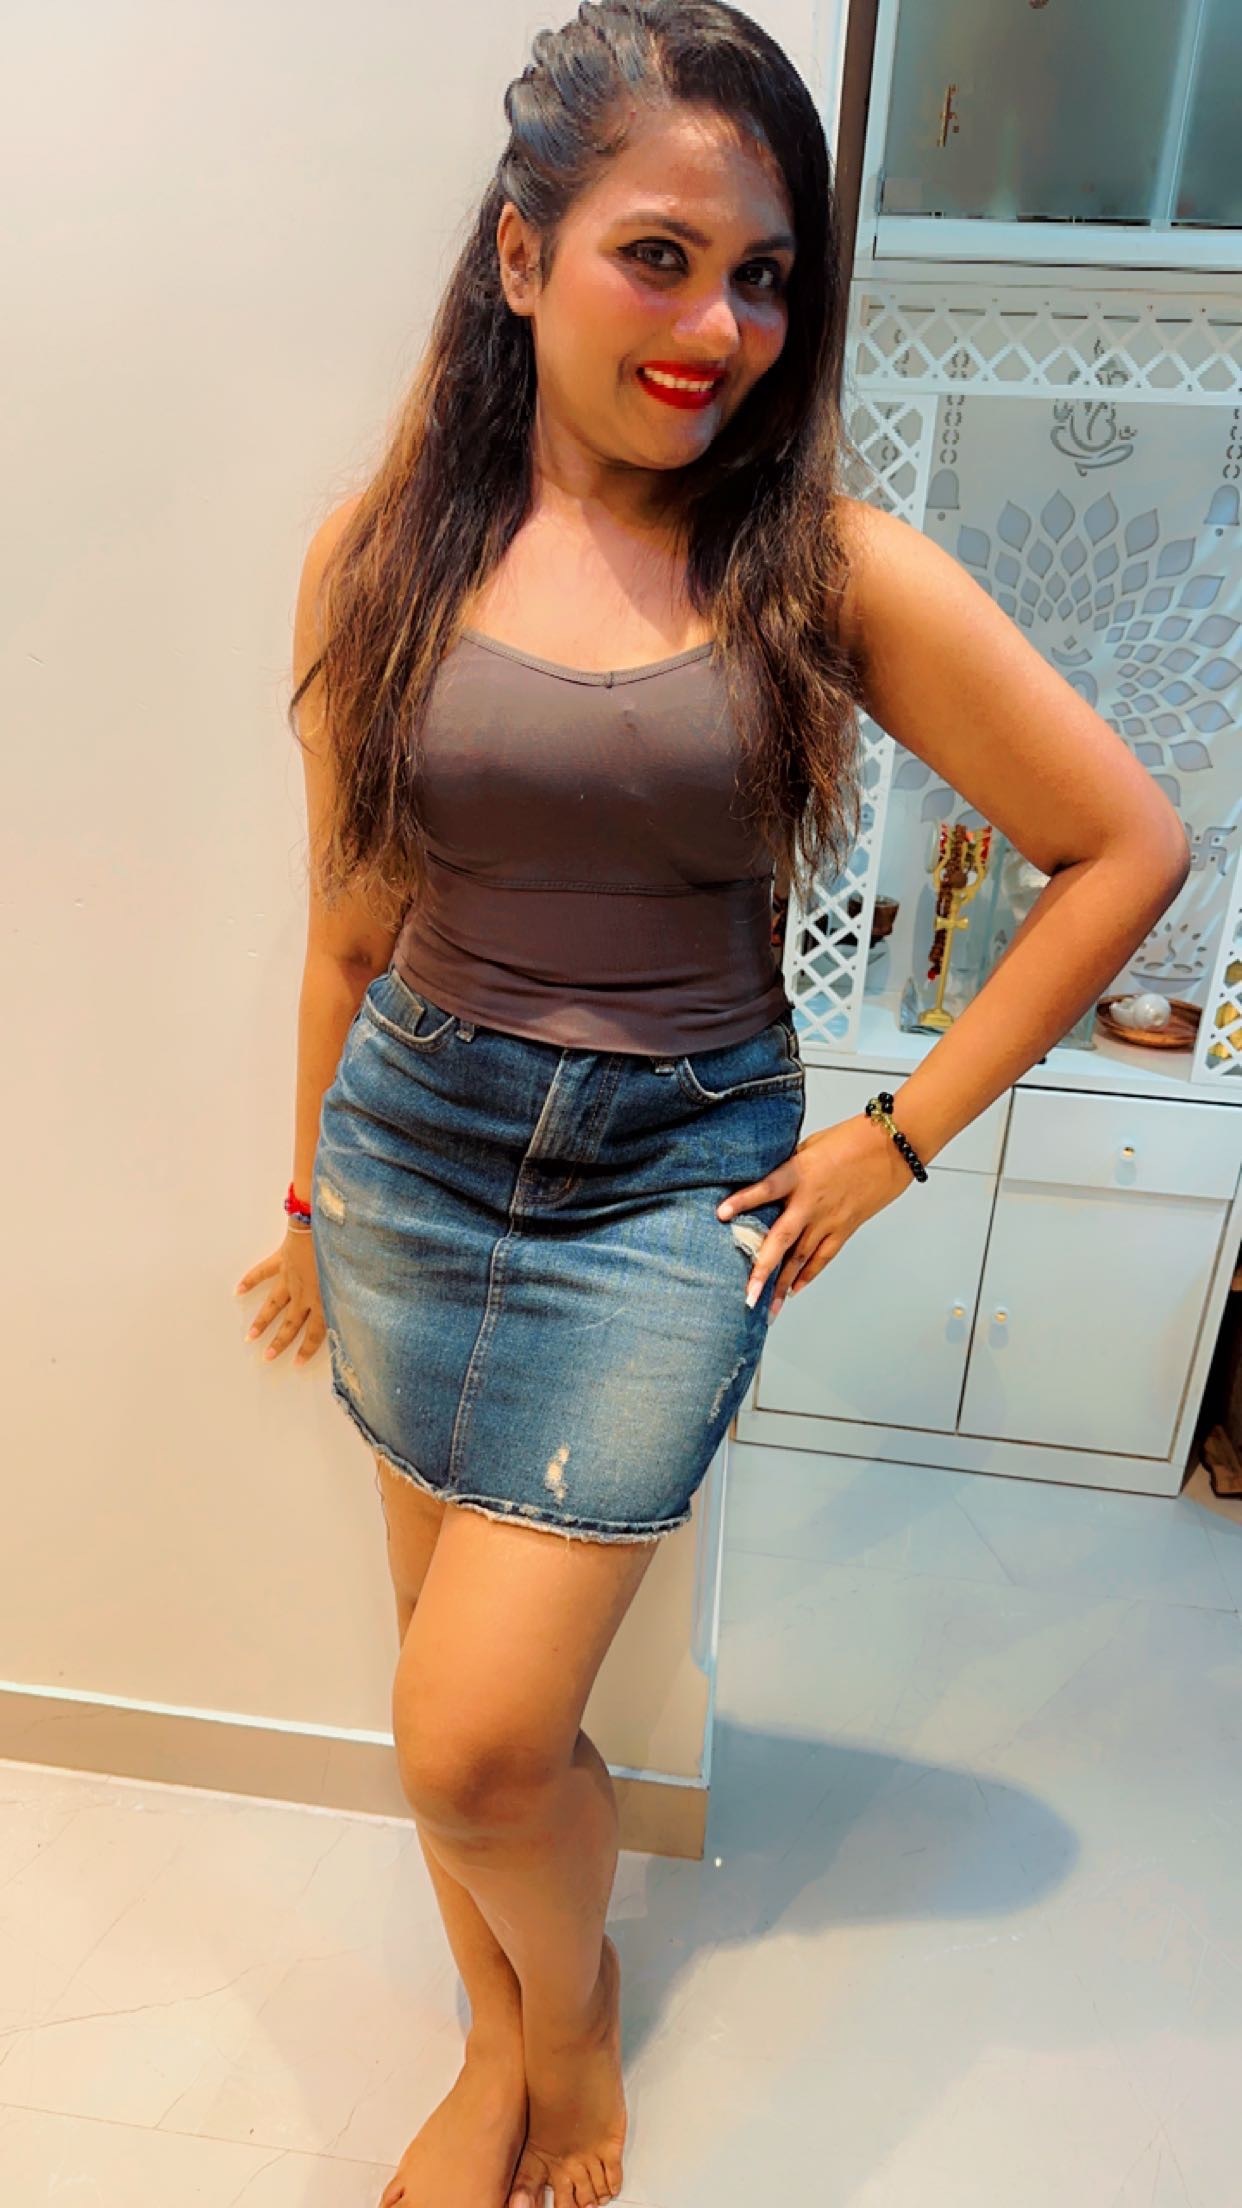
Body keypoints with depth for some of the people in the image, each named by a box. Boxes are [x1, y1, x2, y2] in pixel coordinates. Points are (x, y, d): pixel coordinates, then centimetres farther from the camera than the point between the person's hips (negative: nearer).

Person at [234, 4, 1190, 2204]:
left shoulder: (834, 573, -7)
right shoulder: (381, 557, -1)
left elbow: (1126, 848, -3)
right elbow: (351, 917, 8)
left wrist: (894, 1142, -4)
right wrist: (314, 1193, 16)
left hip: (675, 1183, -3)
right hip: (414, 1146, 3)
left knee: (478, 1738, -2)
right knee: (452, 1677, 16)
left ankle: (573, 2016, 37)